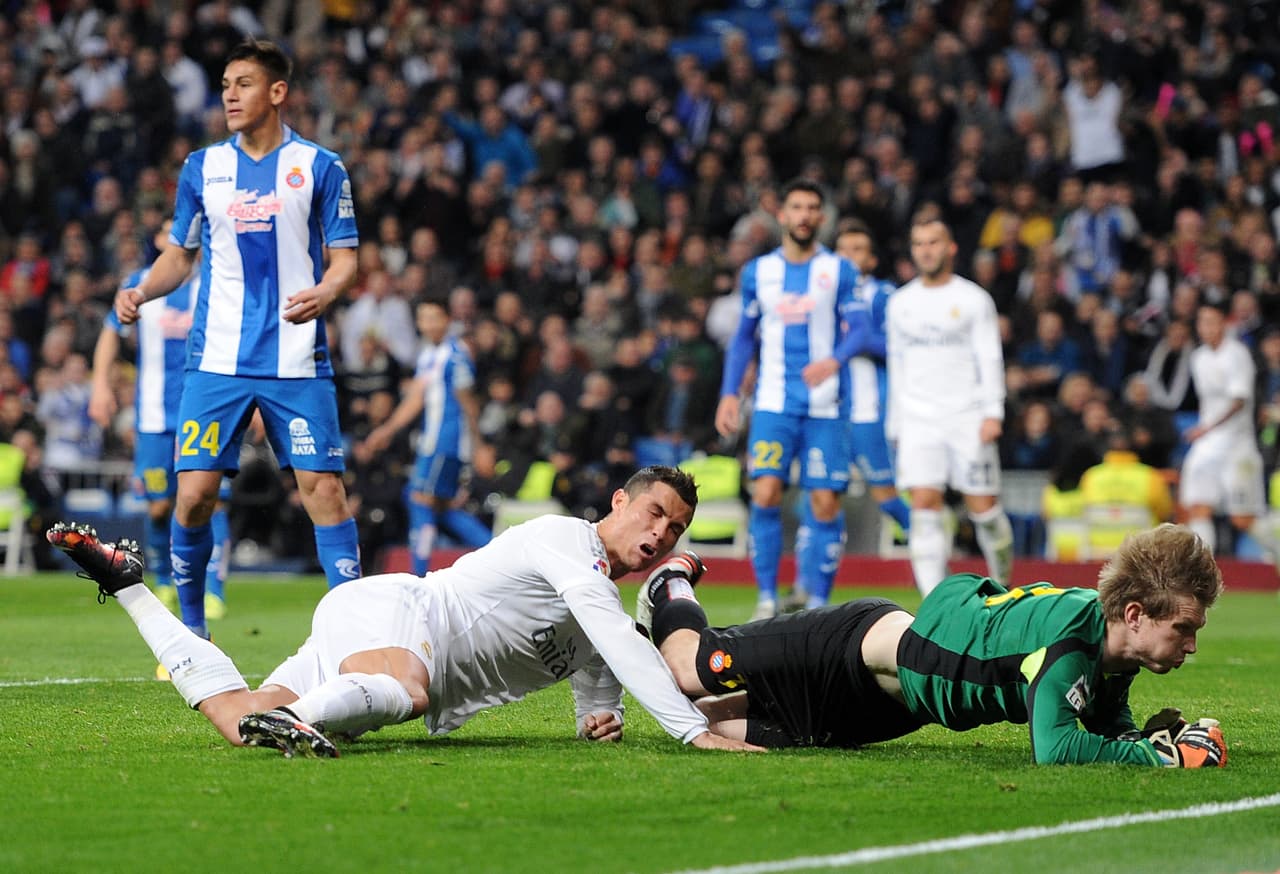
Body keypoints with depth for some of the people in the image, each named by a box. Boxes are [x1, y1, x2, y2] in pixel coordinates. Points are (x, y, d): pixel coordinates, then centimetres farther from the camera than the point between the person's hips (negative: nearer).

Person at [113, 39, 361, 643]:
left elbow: (344, 259, 3)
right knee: (194, 492, -5)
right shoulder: (202, 168, 9)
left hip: (297, 361, -2)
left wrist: (324, 293, -19)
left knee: (322, 487, -9)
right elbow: (180, 254, 18)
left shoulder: (319, 167, 2)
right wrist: (141, 291, -1)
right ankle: (190, 632, 11)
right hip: (217, 360, 2)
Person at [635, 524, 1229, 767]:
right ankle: (672, 588, 42)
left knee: (745, 730, 22)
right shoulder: (1070, 636, -36)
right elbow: (1053, 748, -45)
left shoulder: (1116, 641, -12)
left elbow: (1109, 728, 3)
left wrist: (1153, 737, -19)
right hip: (859, 646, -7)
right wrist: (1162, 754, -42)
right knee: (692, 668, 12)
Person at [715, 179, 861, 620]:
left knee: (825, 502, -5)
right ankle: (766, 597, -5)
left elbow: (856, 331, -2)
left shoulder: (840, 271, 4)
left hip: (826, 406, -1)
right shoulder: (757, 272, 10)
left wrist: (835, 360, -23)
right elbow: (744, 337, 16)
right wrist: (729, 394, 7)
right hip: (773, 403, 1)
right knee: (765, 493, -14)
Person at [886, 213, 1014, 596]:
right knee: (925, 505, -11)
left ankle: (1003, 587, 19)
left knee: (983, 507, -2)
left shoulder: (973, 299, 2)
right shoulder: (900, 303, 12)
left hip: (967, 417, -2)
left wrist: (993, 413, -13)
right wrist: (895, 422, 16)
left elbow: (990, 358, -2)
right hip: (918, 420, 2)